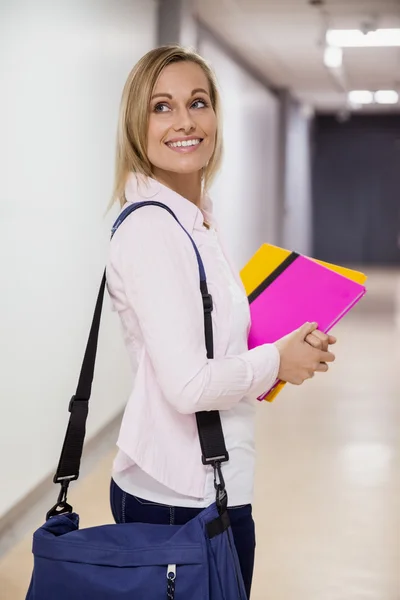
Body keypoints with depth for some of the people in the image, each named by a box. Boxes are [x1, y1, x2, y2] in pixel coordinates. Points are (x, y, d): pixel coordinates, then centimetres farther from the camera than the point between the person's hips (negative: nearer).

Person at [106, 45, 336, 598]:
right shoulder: (151, 227, -19)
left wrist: (292, 346, 7)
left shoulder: (195, 221, 11)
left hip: (207, 487, 9)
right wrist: (277, 361, -9)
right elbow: (187, 385, -24)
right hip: (181, 497, -9)